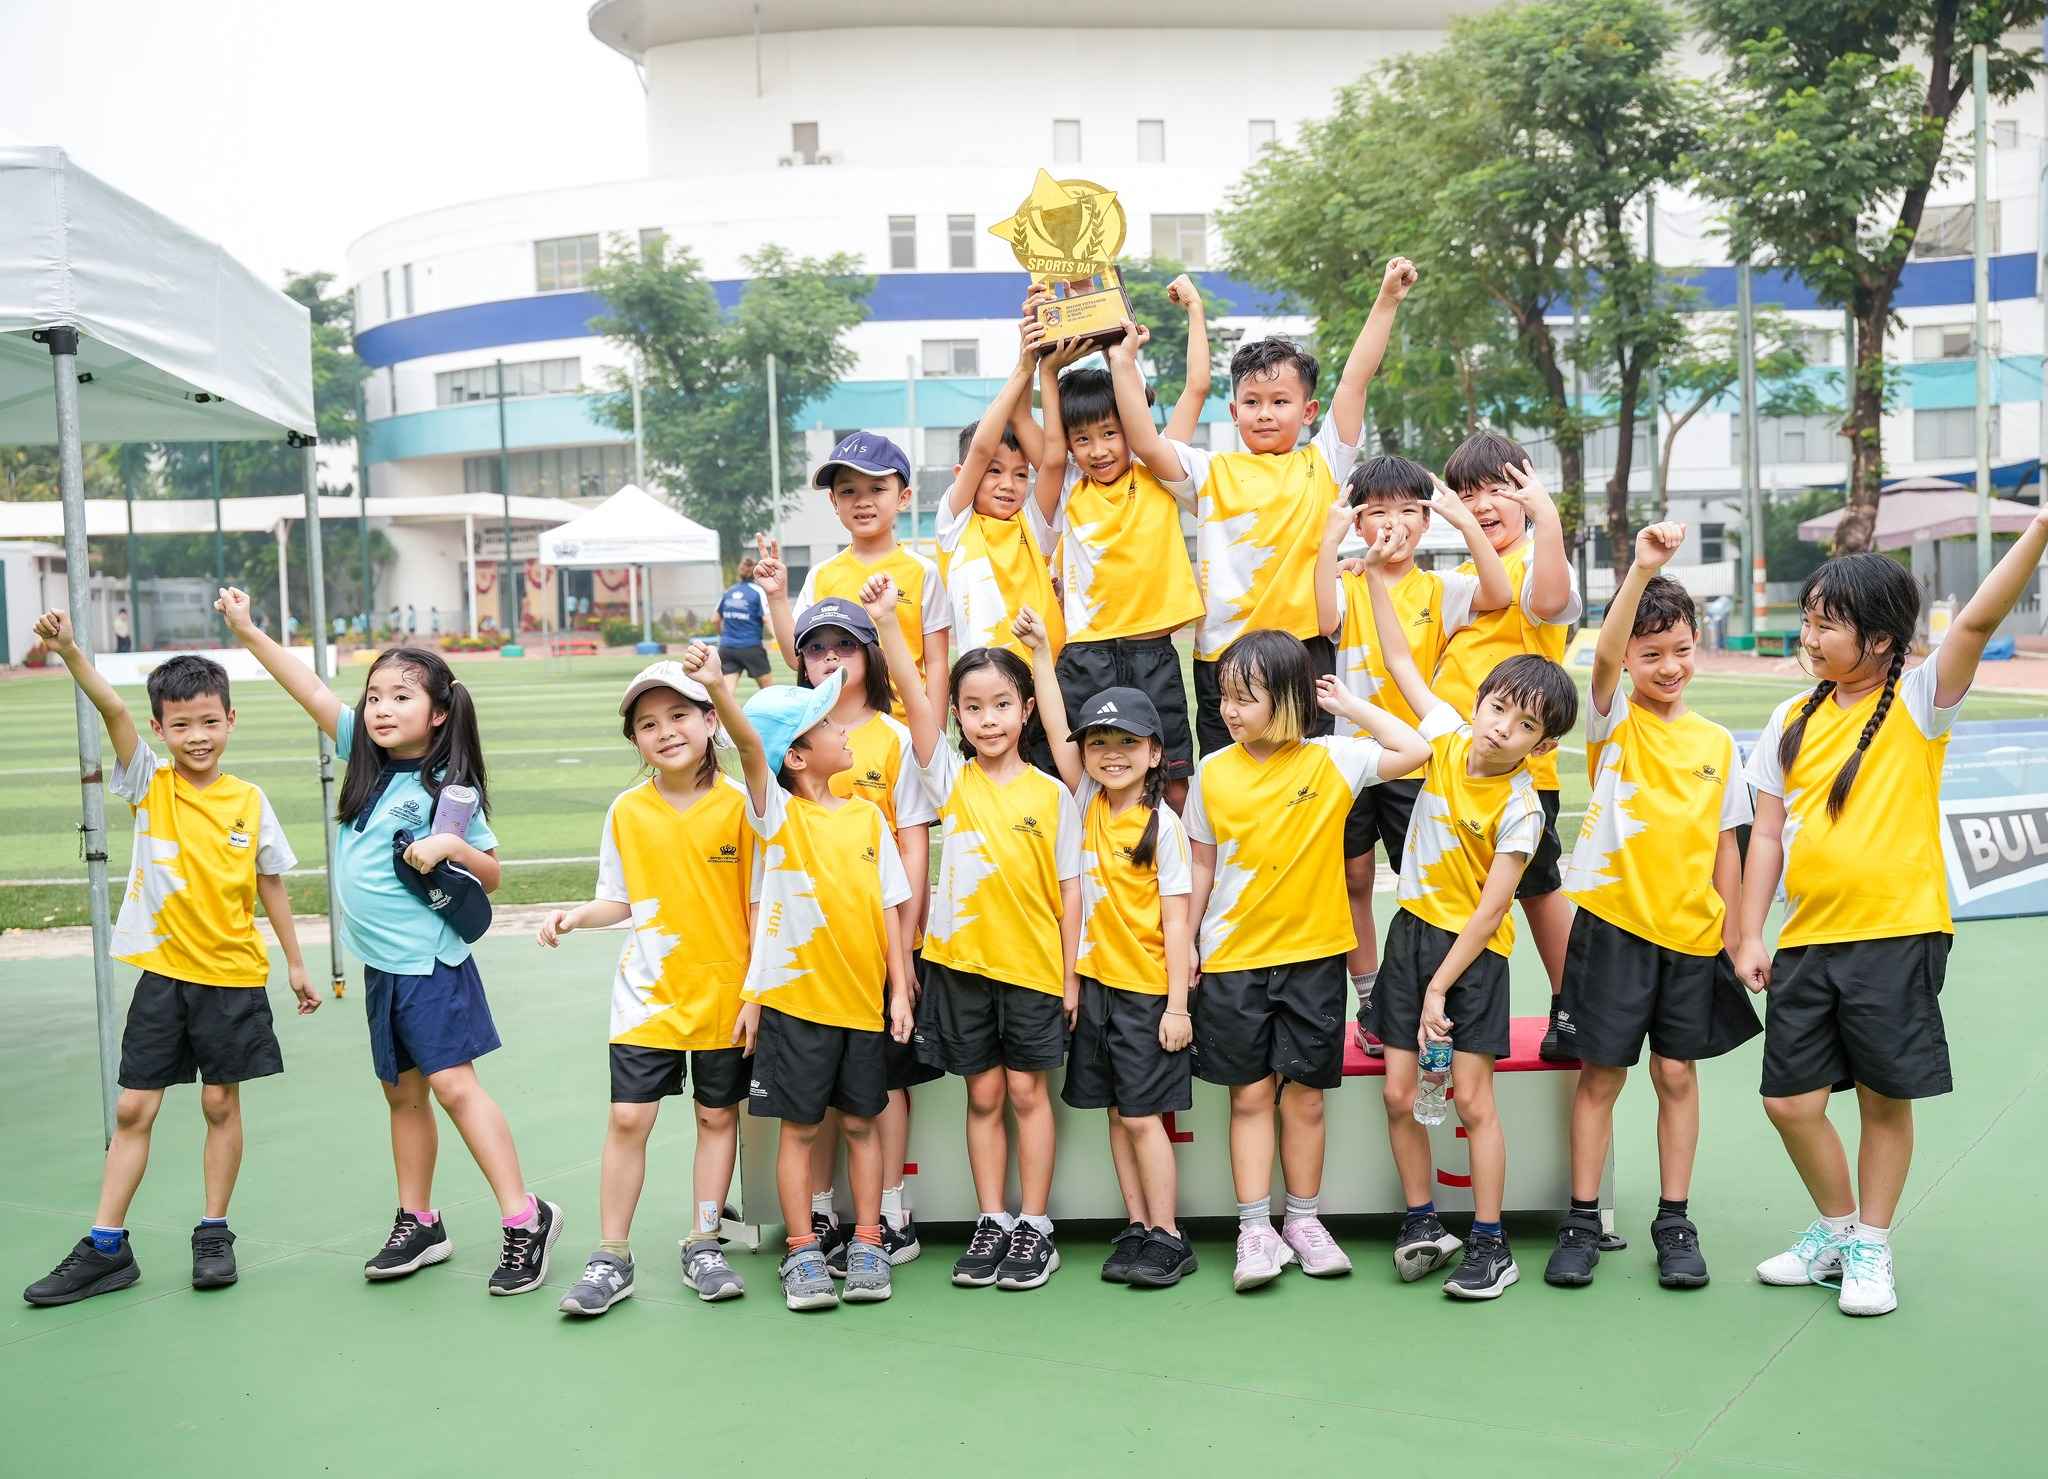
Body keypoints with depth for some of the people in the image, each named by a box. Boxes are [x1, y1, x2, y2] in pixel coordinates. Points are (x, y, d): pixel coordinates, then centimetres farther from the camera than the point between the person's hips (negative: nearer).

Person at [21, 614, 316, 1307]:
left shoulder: (250, 801, -1)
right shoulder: (149, 785, -3)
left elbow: (270, 884, 8)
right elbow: (113, 710, -20)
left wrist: (295, 963, 11)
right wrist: (70, 650, -34)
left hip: (232, 975, 0)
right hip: (162, 971, 0)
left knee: (221, 1102, 8)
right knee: (133, 1109, 4)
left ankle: (214, 1233, 21)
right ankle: (106, 1247, 14)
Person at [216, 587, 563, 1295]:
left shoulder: (449, 788, -9)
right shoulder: (366, 756, 6)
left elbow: (491, 874, -5)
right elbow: (314, 692, 5)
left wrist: (450, 845, -23)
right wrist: (248, 632, 1)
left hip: (430, 961, -7)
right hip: (380, 963, 7)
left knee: (454, 1084, -12)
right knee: (403, 1093, 13)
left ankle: (525, 1218, -9)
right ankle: (419, 1223, 24)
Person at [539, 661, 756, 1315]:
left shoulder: (738, 803, -7)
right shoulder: (626, 812, 0)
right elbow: (620, 900, 9)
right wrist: (576, 916, -11)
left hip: (724, 991, -1)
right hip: (647, 993, 1)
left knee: (718, 1116, 10)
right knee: (628, 1118, -1)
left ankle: (703, 1245, 24)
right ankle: (611, 1257, 11)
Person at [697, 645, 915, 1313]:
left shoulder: (866, 815, 6)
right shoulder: (777, 813, -4)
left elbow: (889, 905, 8)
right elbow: (749, 744, -23)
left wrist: (899, 988, 4)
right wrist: (716, 686, -40)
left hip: (864, 998, 3)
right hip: (794, 995, -3)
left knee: (860, 1123, 11)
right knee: (799, 1127, 5)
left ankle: (866, 1246, 22)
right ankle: (802, 1254, 15)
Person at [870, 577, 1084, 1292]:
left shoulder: (1051, 794, -2)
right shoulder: (949, 777, 0)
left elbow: (1068, 891, 0)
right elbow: (913, 695, -13)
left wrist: (1070, 975, -2)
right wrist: (885, 620, -23)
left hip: (1032, 964, -1)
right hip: (961, 961, 1)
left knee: (1026, 1091, 7)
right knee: (983, 1095, 10)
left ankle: (1035, 1226, 17)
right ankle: (992, 1223, 22)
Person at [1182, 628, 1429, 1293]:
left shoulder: (1329, 760, -4)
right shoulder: (1213, 772, 0)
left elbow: (1415, 751, -14)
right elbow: (1203, 865, 8)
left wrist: (1351, 704, -7)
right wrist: (1186, 941, 6)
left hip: (1311, 953, -1)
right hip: (1233, 958, 1)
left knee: (1304, 1093, 7)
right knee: (1251, 1092, 3)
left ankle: (1303, 1219, 21)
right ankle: (1254, 1228, 9)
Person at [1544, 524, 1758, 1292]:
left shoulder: (1718, 744, 6)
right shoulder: (1613, 723, -2)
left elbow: (1724, 846, 10)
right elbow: (1604, 655, -22)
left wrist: (1735, 938, 7)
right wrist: (1641, 570, -34)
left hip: (1692, 932, 3)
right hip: (1613, 921, -2)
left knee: (1677, 1073, 10)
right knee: (1600, 1074, 4)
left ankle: (1674, 1220, 21)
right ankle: (1582, 1221, 14)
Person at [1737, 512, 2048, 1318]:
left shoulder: (1919, 701, -4)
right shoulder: (1792, 722, 8)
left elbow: (1976, 622, -21)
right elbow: (1768, 834, 9)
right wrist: (1749, 937, 4)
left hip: (1897, 935, -4)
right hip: (1807, 941, 4)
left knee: (1885, 1098, 5)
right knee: (1791, 1102, 5)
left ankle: (1871, 1249, 24)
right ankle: (1836, 1227, 29)